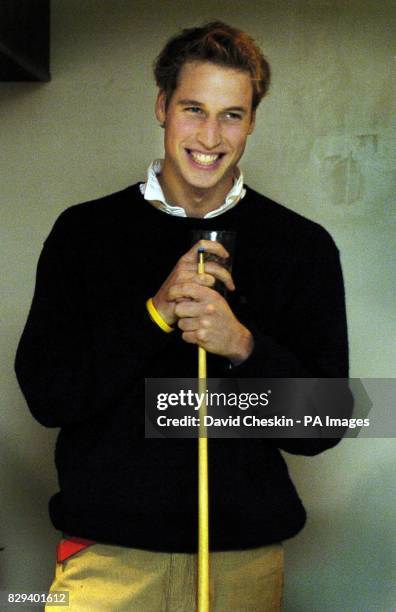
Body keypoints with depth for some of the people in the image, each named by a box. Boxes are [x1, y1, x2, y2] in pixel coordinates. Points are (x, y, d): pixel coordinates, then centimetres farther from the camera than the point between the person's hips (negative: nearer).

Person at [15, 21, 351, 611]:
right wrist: (153, 312, -17)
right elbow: (46, 396, -5)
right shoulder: (84, 231, 0)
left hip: (243, 556, 1)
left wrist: (243, 347, -20)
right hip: (104, 552, 0)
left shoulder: (304, 246, -1)